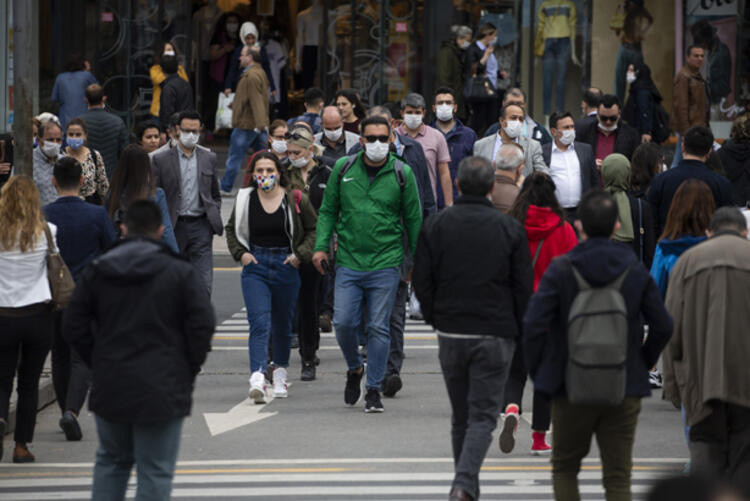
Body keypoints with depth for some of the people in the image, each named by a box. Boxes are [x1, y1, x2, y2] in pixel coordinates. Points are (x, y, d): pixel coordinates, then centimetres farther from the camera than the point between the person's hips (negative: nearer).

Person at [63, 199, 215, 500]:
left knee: (111, 461, 21)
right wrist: (188, 370, 3)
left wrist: (97, 363, 13)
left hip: (110, 386, 3)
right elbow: (203, 325, -10)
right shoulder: (181, 273, -5)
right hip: (162, 390, -3)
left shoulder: (96, 272, 4)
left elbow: (73, 328, 4)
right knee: (155, 471, 1)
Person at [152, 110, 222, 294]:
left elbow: (215, 195, 19)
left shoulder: (209, 158, 11)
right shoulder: (161, 160, 1)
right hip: (174, 228, -1)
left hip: (201, 226, 1)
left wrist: (214, 217, 4)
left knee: (203, 285, -9)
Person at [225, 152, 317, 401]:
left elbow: (314, 229, 7)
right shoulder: (244, 200, 2)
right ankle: (258, 379, -25)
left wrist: (300, 254, -5)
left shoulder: (296, 200, -3)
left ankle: (280, 374, 32)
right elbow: (231, 229, 17)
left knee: (282, 325, 12)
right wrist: (240, 253, 2)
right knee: (259, 323, -14)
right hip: (255, 267, 0)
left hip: (286, 268, 0)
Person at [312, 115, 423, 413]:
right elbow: (328, 210, 12)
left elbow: (413, 219, 6)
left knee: (378, 327, -1)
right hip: (348, 262, 1)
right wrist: (321, 246, 1)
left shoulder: (402, 173, 1)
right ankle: (355, 369, 24)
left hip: (385, 265, -1)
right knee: (344, 323, -5)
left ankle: (374, 390, 9)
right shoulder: (343, 169, 5)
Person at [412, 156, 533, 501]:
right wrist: (518, 332, 12)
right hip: (494, 336, -2)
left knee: (460, 417, 16)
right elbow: (524, 288, -1)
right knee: (483, 414, -1)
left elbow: (422, 283, 1)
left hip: (450, 333, 2)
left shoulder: (435, 226, -1)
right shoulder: (510, 229, -4)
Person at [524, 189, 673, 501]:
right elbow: (663, 326, 1)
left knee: (564, 467, 16)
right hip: (624, 392, 2)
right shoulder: (635, 272, -1)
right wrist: (642, 364, 15)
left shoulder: (560, 271, -9)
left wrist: (537, 371, -1)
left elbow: (533, 325, -15)